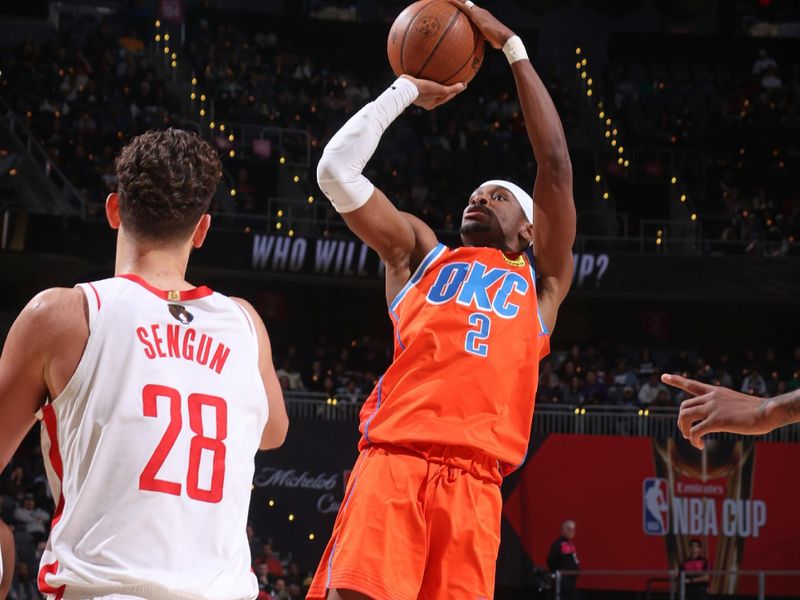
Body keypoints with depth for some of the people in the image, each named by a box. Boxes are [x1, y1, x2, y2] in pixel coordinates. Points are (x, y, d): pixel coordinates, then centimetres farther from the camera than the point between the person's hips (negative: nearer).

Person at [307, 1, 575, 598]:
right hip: (393, 459, 0)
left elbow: (556, 164, 17)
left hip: (472, 480, 0)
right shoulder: (421, 253, 27)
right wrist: (407, 90, 27)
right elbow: (337, 168, 19)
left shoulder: (543, 280, 25)